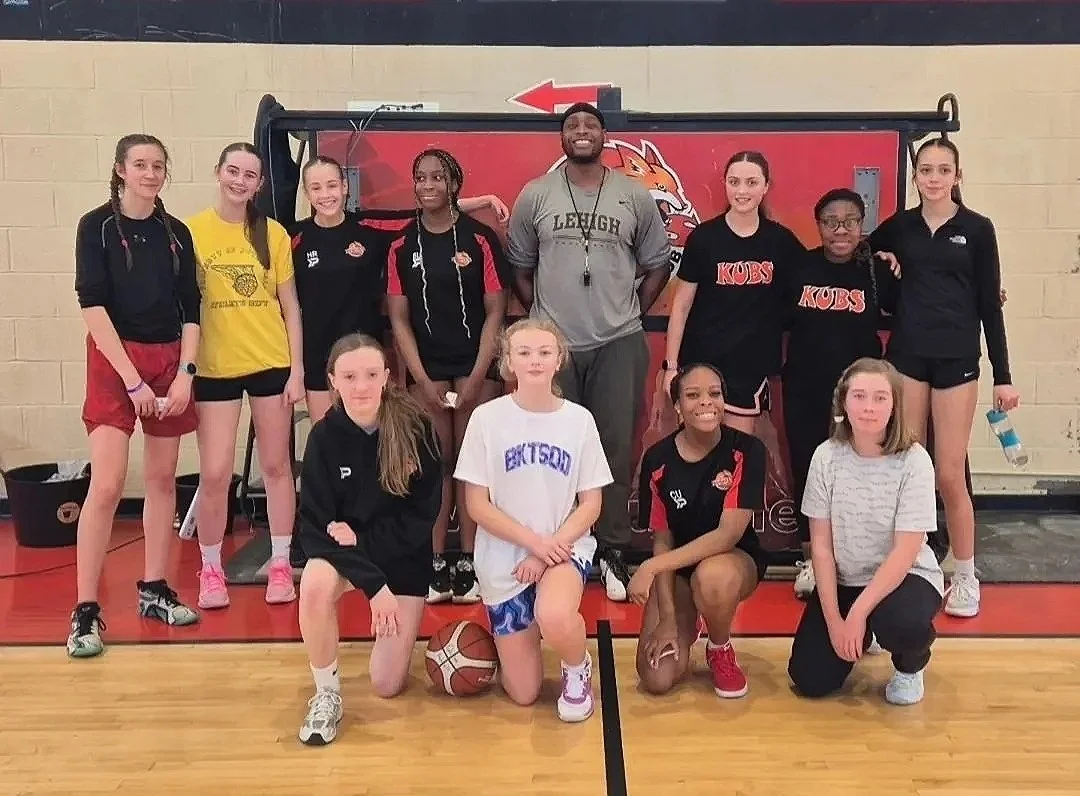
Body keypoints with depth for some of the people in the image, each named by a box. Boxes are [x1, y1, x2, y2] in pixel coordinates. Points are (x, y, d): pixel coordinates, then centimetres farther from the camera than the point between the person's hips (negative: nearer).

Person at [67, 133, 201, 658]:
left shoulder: (176, 233, 8)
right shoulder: (97, 227, -2)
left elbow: (190, 311, 8)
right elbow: (92, 305, -9)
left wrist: (184, 373, -4)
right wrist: (133, 379, -15)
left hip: (169, 362, 4)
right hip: (114, 360, -4)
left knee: (163, 480, 8)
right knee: (107, 486, -10)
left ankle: (153, 590, 20)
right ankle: (85, 611, -1)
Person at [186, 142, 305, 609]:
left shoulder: (273, 233, 1)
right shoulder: (191, 231, -1)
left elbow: (290, 307, 3)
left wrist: (297, 369, -1)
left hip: (272, 364, 1)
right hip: (215, 368, -1)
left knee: (276, 466, 9)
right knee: (214, 474, 0)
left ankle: (280, 564, 23)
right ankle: (211, 569, 19)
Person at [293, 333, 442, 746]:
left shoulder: (416, 427, -19)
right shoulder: (324, 436, -17)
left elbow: (423, 516, -13)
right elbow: (314, 527, -16)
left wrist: (362, 538, -23)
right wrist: (372, 584, -24)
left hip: (403, 557, 0)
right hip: (342, 547, 0)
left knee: (387, 685, -1)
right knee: (315, 584, -36)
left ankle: (396, 630, 33)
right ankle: (327, 694, -11)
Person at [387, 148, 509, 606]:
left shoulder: (480, 238, -2)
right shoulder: (402, 246, 5)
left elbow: (494, 312, -3)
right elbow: (399, 318, 4)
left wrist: (477, 377, -9)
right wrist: (422, 380, -4)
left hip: (476, 367, -1)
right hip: (427, 368, 2)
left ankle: (468, 565, 9)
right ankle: (436, 566, 8)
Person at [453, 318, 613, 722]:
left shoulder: (579, 419, -4)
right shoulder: (486, 417, -9)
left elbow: (591, 504, -2)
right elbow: (477, 505, -8)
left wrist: (552, 545, -16)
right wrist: (534, 542, -17)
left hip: (565, 546, 0)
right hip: (504, 559, 0)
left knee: (555, 617, -35)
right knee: (523, 693, 2)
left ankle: (577, 669, 1)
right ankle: (507, 637, 37)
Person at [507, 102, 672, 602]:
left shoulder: (635, 196, 5)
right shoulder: (535, 195, 5)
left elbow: (658, 264, 12)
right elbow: (519, 266, 10)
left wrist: (631, 314, 5)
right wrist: (540, 316, 4)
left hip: (619, 344, 0)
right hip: (553, 344, 0)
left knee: (616, 448, 2)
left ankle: (612, 552, 14)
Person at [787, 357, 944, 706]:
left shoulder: (914, 461, -18)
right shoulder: (827, 456, -10)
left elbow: (904, 553, -19)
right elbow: (821, 545, -7)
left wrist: (858, 613, -25)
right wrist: (834, 619, -12)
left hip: (905, 577, -3)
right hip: (843, 581, 3)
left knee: (902, 622, -38)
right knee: (810, 681, -8)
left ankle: (910, 666, 2)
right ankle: (860, 637, 25)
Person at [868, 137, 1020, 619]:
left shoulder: (977, 229, 0)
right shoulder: (899, 226, 6)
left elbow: (989, 304, 0)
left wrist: (1002, 375, -2)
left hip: (957, 360, -2)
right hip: (906, 355, 2)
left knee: (949, 475, 0)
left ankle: (966, 577, 18)